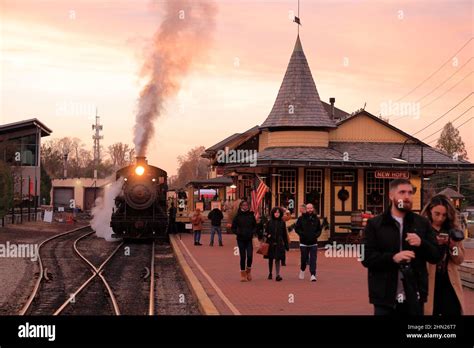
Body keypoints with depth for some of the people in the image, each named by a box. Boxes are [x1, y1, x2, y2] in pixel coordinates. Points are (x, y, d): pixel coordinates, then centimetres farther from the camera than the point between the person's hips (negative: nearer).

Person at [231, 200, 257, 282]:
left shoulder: (251, 215, 4)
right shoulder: (237, 216, 0)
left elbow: (255, 226, 12)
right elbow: (233, 228, 4)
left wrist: (252, 232, -7)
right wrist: (238, 233, -13)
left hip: (249, 239, 1)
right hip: (241, 239, -1)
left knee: (250, 256, -10)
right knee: (243, 257, 1)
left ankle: (248, 270, 16)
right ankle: (243, 274, 13)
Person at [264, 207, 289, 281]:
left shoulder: (282, 223, 3)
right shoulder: (270, 222, 3)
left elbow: (285, 234, 7)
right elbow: (266, 232, 8)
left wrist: (286, 244, 7)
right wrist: (267, 235, -15)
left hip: (279, 244, -1)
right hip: (271, 243, 1)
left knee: (278, 259, -6)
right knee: (270, 259, 12)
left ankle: (278, 275, -10)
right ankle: (270, 273, 27)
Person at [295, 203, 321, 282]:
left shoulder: (316, 219, 8)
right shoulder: (301, 218, 0)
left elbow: (319, 229, 15)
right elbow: (296, 228, 2)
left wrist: (316, 235, -4)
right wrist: (302, 234, -12)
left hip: (313, 243, 1)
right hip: (304, 242, -1)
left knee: (313, 259, -7)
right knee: (304, 258, 8)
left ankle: (313, 275, -9)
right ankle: (302, 270, 35)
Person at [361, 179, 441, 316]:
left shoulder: (422, 223, 8)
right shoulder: (374, 224, 1)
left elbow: (436, 256, 6)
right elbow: (366, 257, -6)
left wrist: (421, 243, -13)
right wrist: (393, 257, -21)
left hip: (414, 298, 2)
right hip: (385, 297, -2)